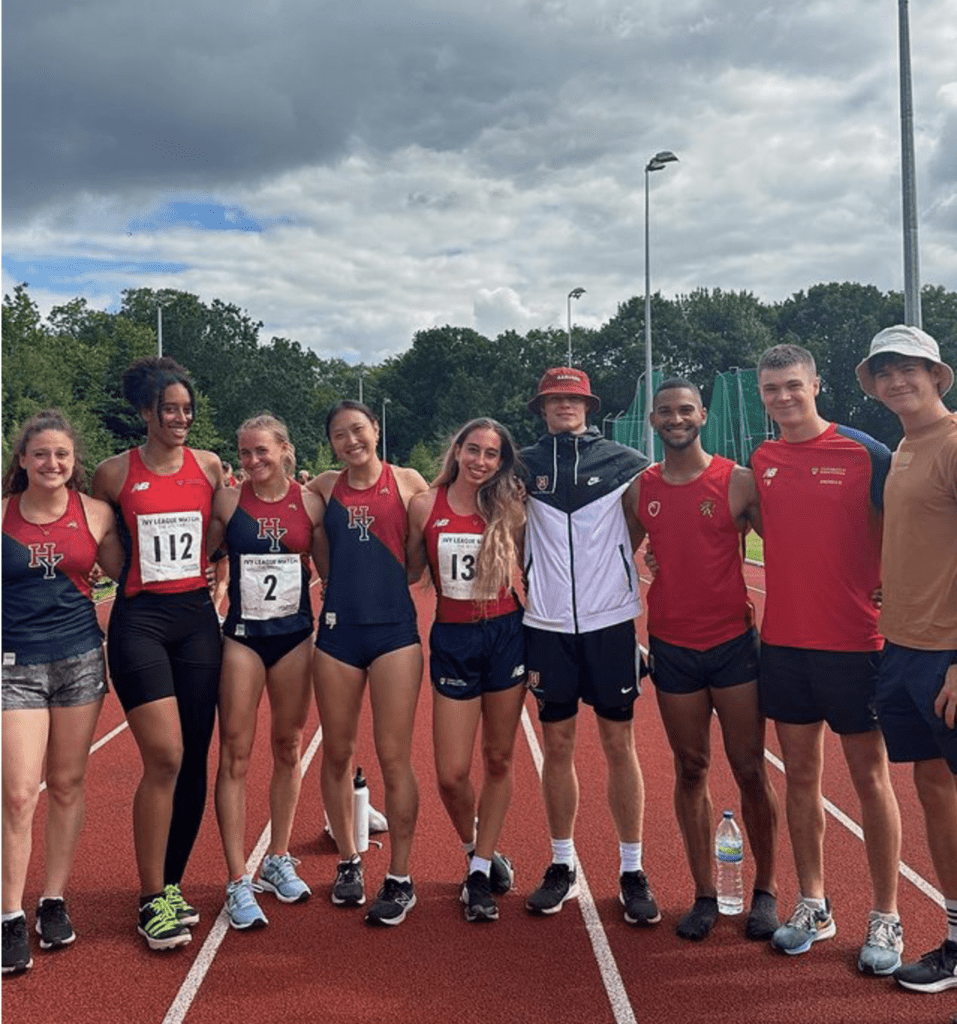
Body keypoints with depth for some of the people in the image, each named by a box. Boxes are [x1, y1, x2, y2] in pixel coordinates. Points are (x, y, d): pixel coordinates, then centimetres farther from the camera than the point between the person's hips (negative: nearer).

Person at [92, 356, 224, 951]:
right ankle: (153, 900, 2)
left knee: (194, 759, 6)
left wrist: (207, 566, 4)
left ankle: (171, 886, 23)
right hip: (139, 619, -3)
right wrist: (134, 568, 3)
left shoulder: (210, 467, 6)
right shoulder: (115, 473, 1)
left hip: (197, 618, 3)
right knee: (164, 756, -13)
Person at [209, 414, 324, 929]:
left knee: (288, 749, 11)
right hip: (242, 637, -1)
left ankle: (277, 861, 29)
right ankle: (238, 883, 6)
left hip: (295, 635, 2)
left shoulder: (309, 502, 0)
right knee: (235, 754, -3)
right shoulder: (228, 500, -2)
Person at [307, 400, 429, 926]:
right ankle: (348, 862, 31)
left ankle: (399, 880, 13)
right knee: (337, 754, 11)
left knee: (394, 758, -2)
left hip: (395, 630, -3)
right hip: (338, 630, 3)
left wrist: (391, 577, -1)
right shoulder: (323, 487, 8)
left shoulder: (408, 482, 1)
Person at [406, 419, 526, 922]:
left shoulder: (510, 507, -3)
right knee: (451, 775, 0)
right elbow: (408, 571, 7)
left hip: (506, 634, 1)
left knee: (498, 760, 9)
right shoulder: (425, 505, -3)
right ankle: (477, 852, 31)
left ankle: (481, 868, 26)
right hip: (452, 639, 0)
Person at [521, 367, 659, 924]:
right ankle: (563, 866, 22)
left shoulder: (623, 462, 0)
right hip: (548, 625, 1)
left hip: (611, 621, -1)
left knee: (620, 745, 4)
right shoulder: (526, 465, 5)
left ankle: (633, 872, 16)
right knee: (558, 746, 8)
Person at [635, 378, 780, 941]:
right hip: (671, 648, 2)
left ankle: (766, 889, 21)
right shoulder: (641, 489, 4)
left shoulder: (739, 481, -5)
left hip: (734, 642, -2)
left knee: (750, 769, 4)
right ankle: (705, 894, 20)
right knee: (691, 770, 9)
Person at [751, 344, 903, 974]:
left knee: (870, 776, 6)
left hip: (854, 641, -4)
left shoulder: (865, 453, -7)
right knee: (800, 775, 12)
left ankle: (886, 920, 20)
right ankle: (814, 906, 26)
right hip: (783, 641, 4)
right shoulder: (762, 462, 6)